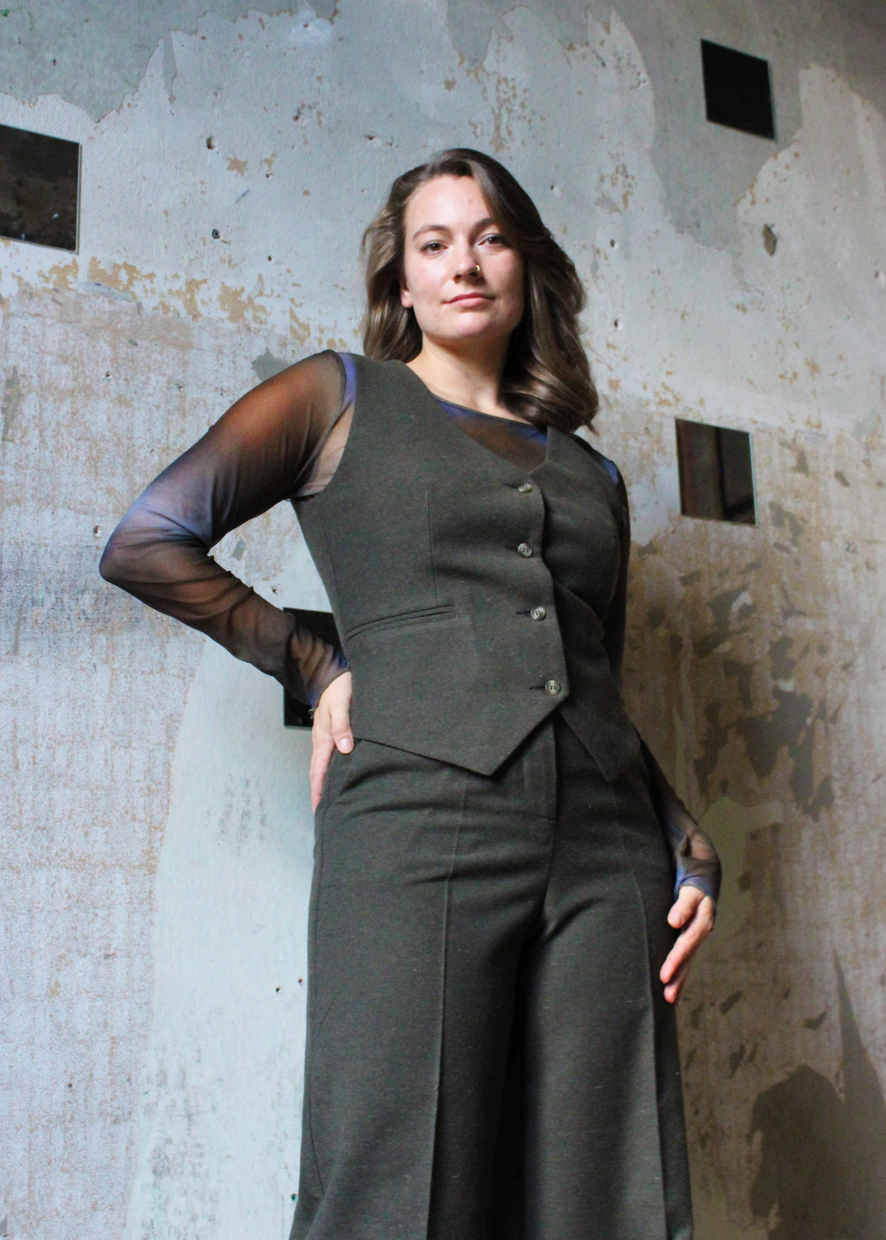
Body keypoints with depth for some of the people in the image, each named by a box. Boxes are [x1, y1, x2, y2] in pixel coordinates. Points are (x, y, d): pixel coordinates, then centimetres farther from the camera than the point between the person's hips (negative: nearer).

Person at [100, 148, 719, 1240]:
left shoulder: (591, 475, 23)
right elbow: (145, 544, 5)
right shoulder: (341, 397, 12)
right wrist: (318, 671, 2)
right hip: (417, 819, -4)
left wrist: (691, 851, 7)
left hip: (607, 850, 4)